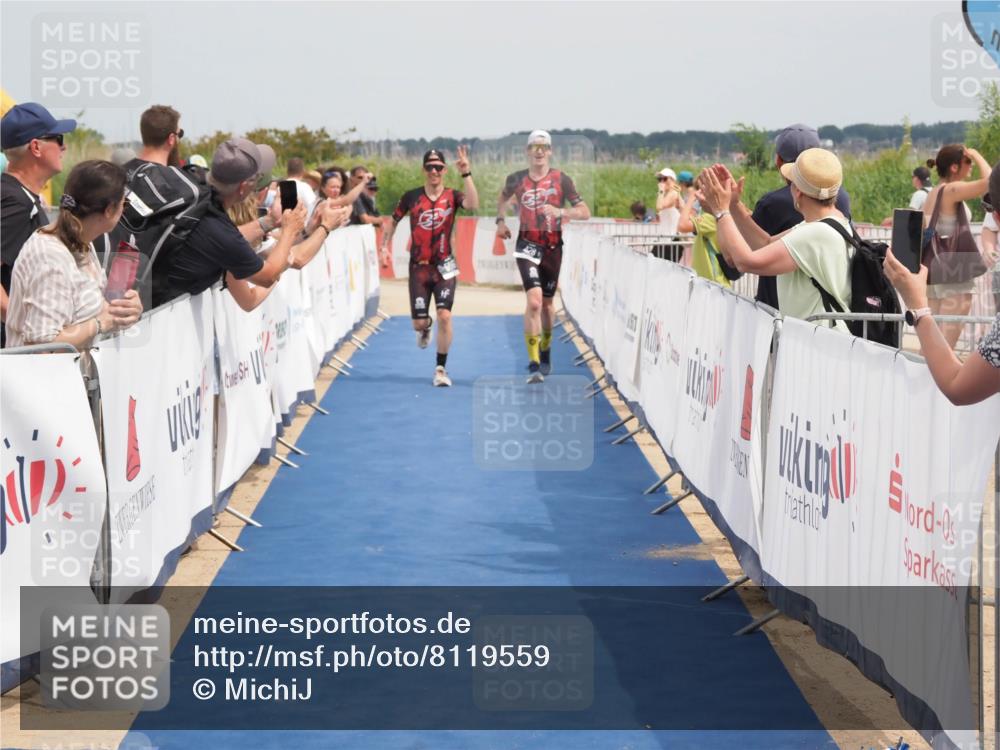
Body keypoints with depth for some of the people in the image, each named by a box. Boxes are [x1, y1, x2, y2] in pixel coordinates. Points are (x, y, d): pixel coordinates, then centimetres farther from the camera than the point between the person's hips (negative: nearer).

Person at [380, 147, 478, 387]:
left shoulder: (452, 196, -3)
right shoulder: (412, 196, 1)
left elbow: (473, 204, -25)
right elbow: (393, 221, 14)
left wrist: (466, 174, -30)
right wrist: (385, 246, 6)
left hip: (444, 267, -1)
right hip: (419, 267, 1)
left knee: (444, 315, -15)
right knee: (419, 322, 2)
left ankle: (441, 369, -1)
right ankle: (425, 329, 44)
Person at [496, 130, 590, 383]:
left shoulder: (561, 179, -3)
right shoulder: (516, 179, 1)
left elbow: (585, 212, -6)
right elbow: (503, 197, 25)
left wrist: (560, 212, -21)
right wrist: (500, 220, 12)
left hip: (553, 246, 1)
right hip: (527, 245, -1)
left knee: (547, 302, 15)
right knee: (533, 301, -18)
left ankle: (545, 352, 41)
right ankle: (534, 365, -18)